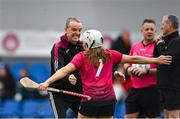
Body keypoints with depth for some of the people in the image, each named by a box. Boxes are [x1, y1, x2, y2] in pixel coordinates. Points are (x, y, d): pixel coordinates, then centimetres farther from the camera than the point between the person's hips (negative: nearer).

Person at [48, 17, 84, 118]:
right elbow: (58, 70, -28)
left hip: (78, 91, 6)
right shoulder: (58, 47, -16)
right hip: (59, 92, -6)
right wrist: (68, 78, -51)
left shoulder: (82, 46, 3)